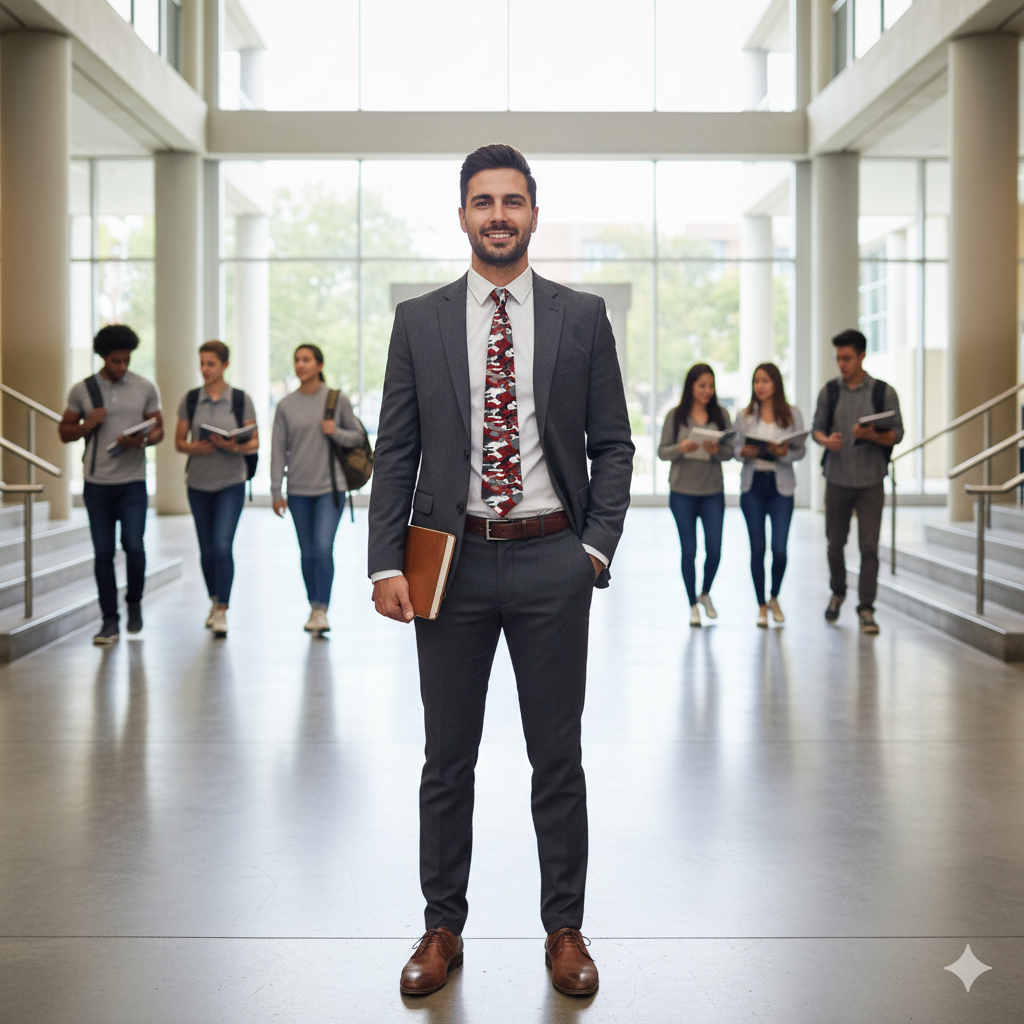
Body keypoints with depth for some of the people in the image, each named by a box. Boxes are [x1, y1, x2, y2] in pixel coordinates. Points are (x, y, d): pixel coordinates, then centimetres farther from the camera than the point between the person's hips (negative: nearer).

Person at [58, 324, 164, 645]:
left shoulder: (145, 388, 3)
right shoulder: (82, 390, 3)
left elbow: (158, 429, 8)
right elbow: (64, 431, 9)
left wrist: (142, 440, -14)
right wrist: (88, 425, -11)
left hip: (133, 482, -1)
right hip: (97, 483, 1)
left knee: (134, 545, -10)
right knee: (103, 553, 2)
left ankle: (134, 602, 17)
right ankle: (110, 621, 9)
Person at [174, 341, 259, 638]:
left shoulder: (240, 399, -3)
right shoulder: (190, 400, 2)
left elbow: (254, 443, -1)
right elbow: (179, 442, 5)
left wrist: (235, 447, -21)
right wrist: (195, 448, -16)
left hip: (231, 482, -3)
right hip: (199, 482, 3)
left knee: (222, 545, -14)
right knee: (206, 549, 10)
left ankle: (222, 612, -8)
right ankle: (215, 601, 29)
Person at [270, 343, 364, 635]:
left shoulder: (337, 400, 0)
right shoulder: (286, 405, 3)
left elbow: (358, 436, 8)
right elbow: (278, 450, 4)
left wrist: (337, 433, -13)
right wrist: (276, 492, 0)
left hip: (331, 486, -2)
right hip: (299, 490, 2)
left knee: (324, 547, -15)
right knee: (308, 553, 8)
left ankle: (321, 610, -9)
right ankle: (313, 607, 21)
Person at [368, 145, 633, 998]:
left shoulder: (583, 317, 3)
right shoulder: (419, 321, 4)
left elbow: (612, 444, 5)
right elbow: (395, 453, 3)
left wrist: (598, 547, -5)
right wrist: (386, 563, -5)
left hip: (551, 559, 0)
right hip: (451, 557, 1)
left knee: (558, 757, 8)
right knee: (448, 759, 9)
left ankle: (565, 928, 22)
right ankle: (443, 928, 23)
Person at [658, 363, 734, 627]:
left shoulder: (721, 415, 3)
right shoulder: (676, 416, -1)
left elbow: (730, 452, 3)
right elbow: (662, 452, -1)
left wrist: (717, 450, -18)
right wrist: (681, 448, -20)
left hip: (713, 491, 1)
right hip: (682, 491, -1)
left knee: (714, 548, -1)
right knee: (689, 550, 3)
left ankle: (705, 593, 26)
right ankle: (693, 605, 17)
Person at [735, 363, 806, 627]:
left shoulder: (792, 414, 2)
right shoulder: (744, 416, 7)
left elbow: (801, 450, 1)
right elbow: (736, 449, 8)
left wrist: (784, 453, -19)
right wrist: (744, 453, -14)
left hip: (781, 486, -1)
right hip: (752, 486, 1)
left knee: (779, 549, -7)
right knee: (757, 548, 3)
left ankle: (774, 598, 18)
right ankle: (761, 606, 15)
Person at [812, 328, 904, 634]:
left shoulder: (884, 392, -2)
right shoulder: (829, 391, 4)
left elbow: (897, 434, -1)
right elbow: (817, 428, 7)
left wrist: (872, 435, -21)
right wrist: (826, 440, -16)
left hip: (871, 482, -2)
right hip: (837, 479, 2)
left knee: (869, 546, -6)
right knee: (835, 542, 11)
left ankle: (866, 609, 0)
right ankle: (837, 593, 34)